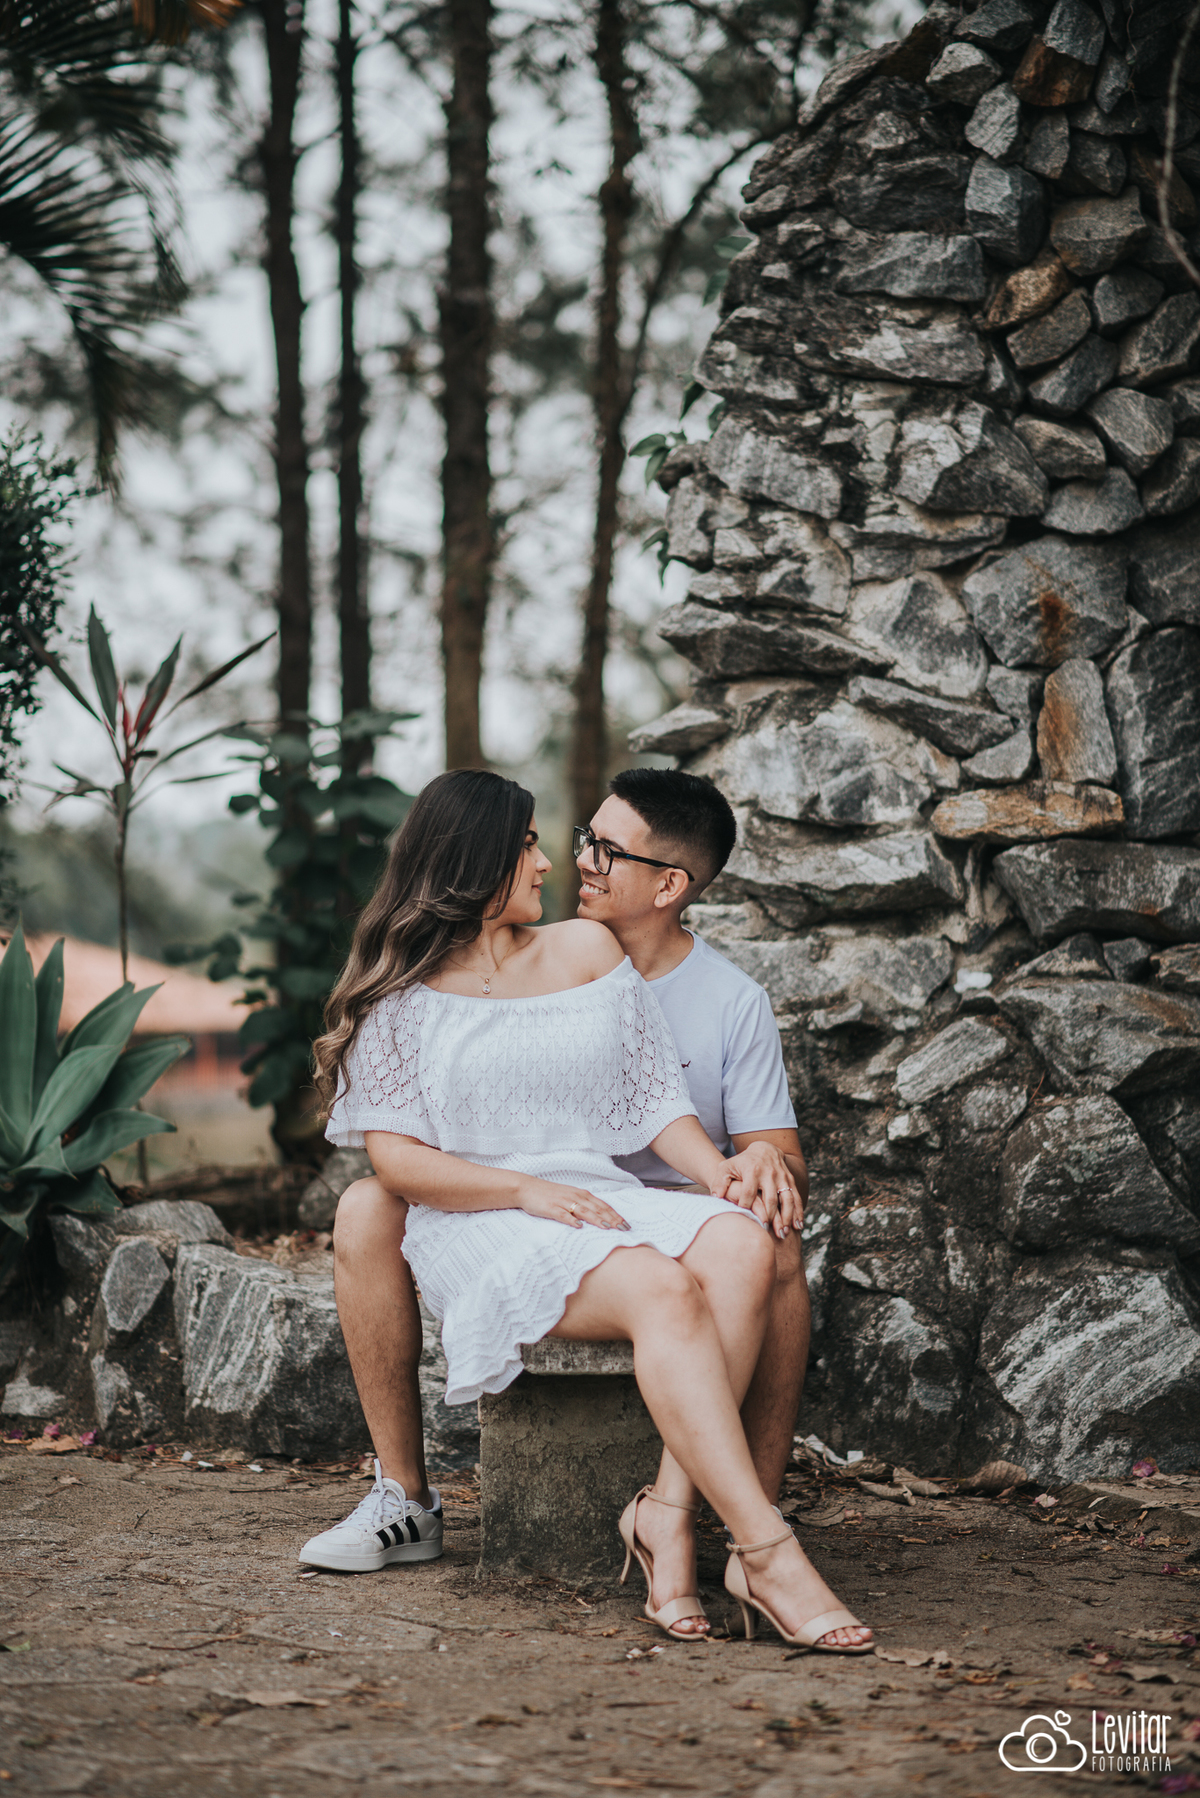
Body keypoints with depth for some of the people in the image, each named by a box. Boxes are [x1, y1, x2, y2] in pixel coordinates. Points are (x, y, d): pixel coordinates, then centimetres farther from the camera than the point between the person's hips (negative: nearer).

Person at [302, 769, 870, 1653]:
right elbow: (396, 1158, -2)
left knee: (743, 1246, -30)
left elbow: (655, 1096, 16)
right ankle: (765, 1554, -39)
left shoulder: (586, 948, 19)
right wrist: (527, 1190, -16)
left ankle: (667, 1513, -34)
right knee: (664, 1292, -34)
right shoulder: (400, 994, 6)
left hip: (604, 1200, 5)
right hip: (481, 1230, -5)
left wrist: (721, 1173, -4)